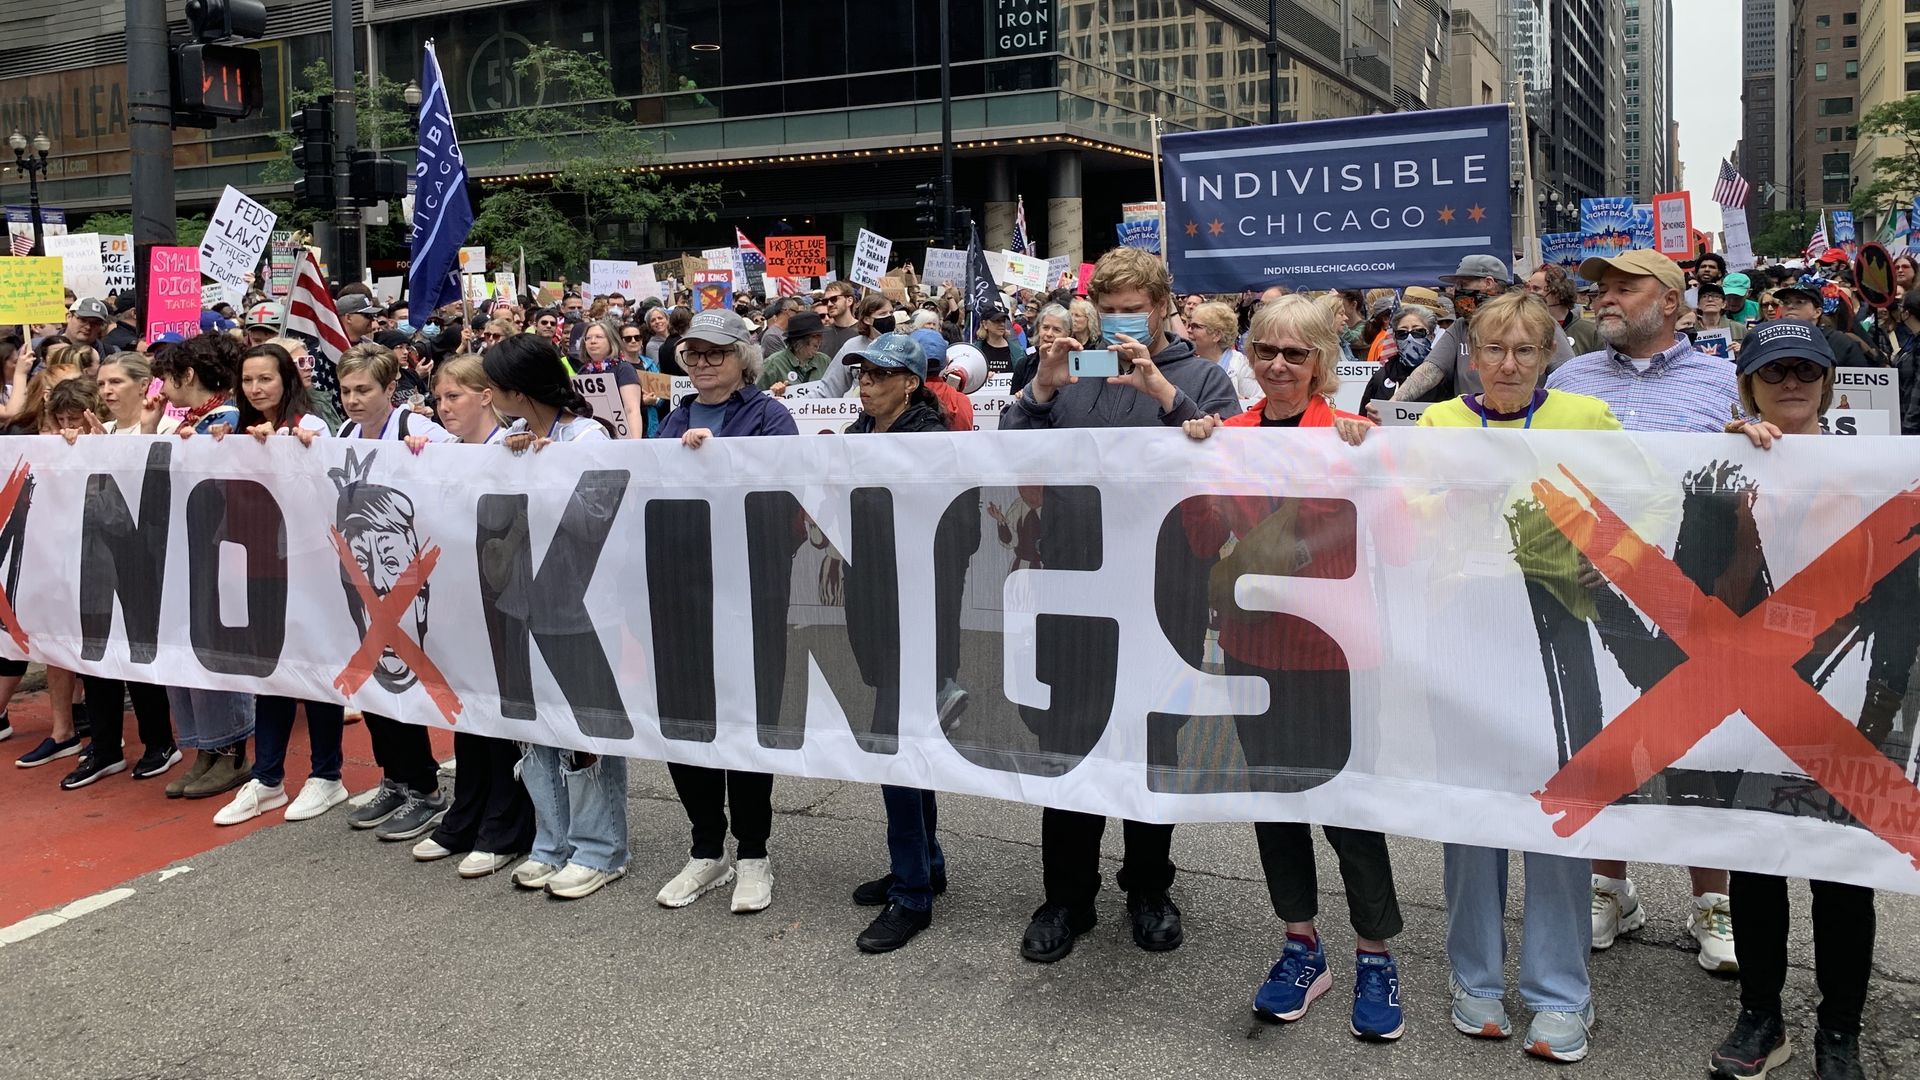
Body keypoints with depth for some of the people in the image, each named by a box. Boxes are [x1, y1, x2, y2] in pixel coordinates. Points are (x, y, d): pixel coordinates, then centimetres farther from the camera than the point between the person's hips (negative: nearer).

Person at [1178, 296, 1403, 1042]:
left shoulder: (1351, 434, -7)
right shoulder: (1229, 434, 3)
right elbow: (1207, 547, 0)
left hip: (1332, 645, -4)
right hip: (1254, 642, 4)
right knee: (1272, 793, 14)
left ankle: (1375, 957, 22)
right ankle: (1302, 946, 30)